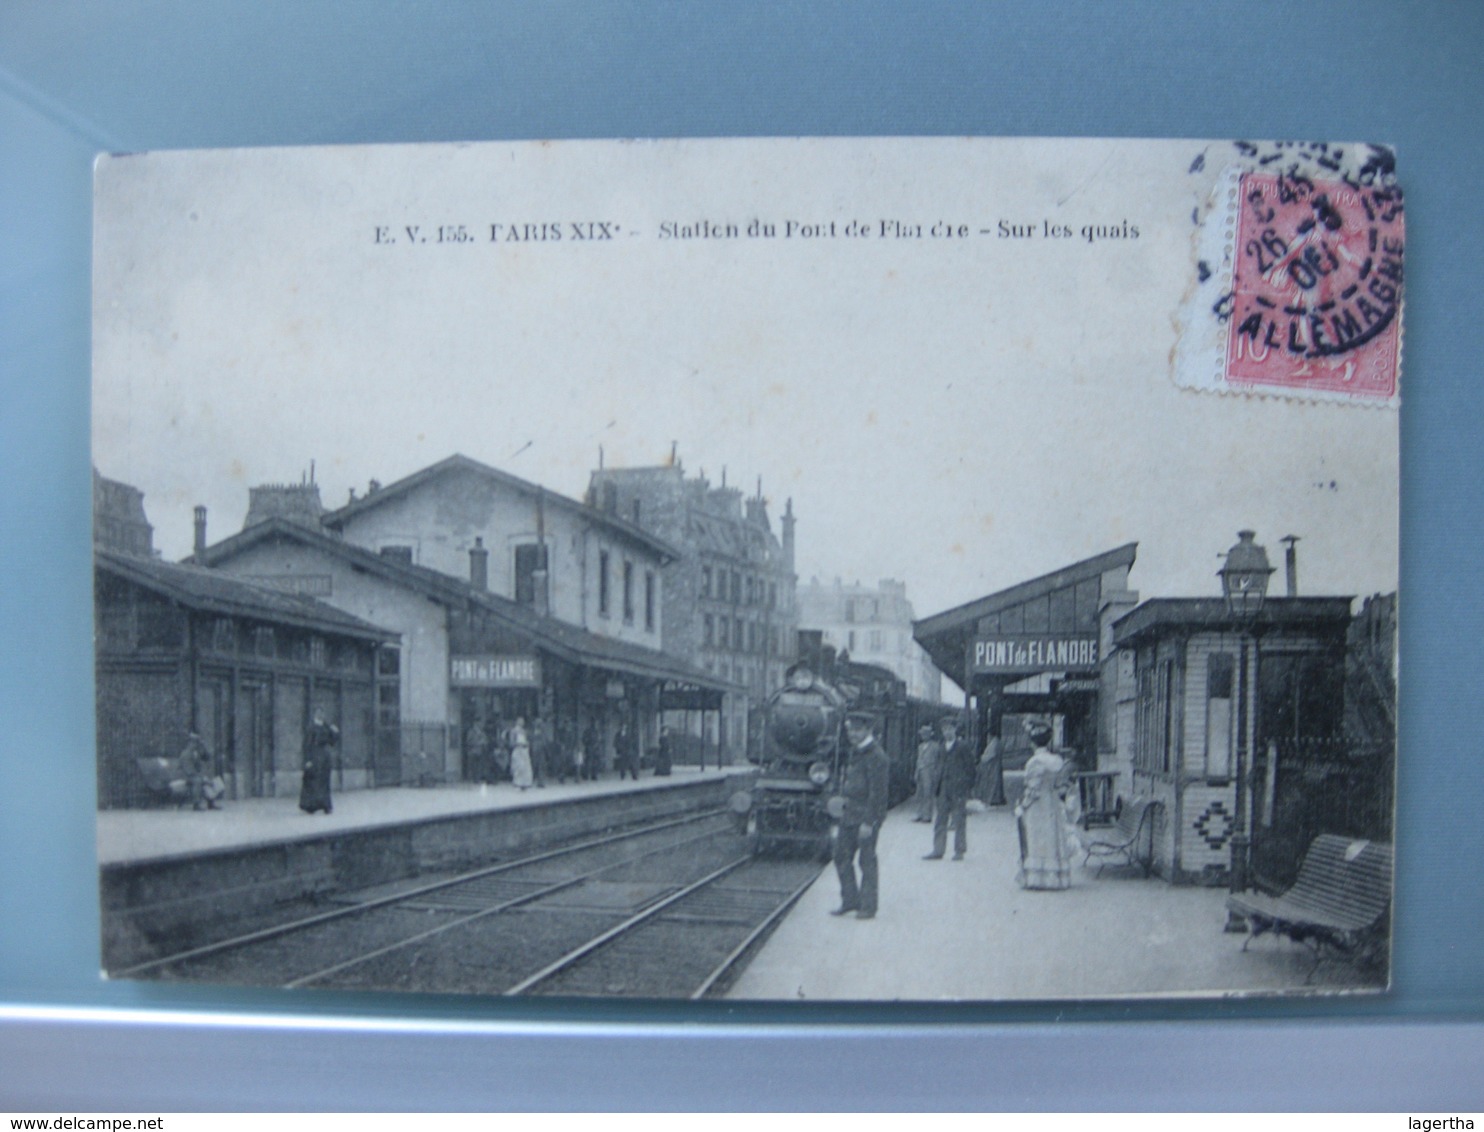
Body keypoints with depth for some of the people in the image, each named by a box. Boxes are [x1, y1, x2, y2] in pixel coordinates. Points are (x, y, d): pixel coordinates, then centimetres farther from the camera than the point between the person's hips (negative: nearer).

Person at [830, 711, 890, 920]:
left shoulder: (876, 756, -15)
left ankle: (868, 907, 8)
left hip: (867, 816, -9)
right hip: (849, 814, 9)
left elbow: (877, 793, -18)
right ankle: (850, 900, 23)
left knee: (867, 860, -1)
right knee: (842, 856, 11)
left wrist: (869, 822, -20)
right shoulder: (855, 752, 13)